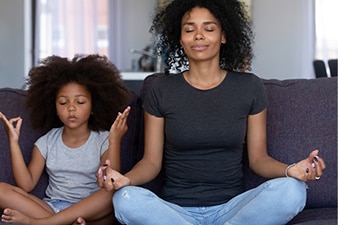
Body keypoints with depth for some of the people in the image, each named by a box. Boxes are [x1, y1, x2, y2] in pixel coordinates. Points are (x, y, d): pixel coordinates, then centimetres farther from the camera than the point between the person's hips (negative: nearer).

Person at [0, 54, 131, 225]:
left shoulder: (103, 140, -1)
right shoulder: (47, 142, 7)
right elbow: (26, 185, 0)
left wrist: (115, 142, -25)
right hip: (51, 208, 3)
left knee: (114, 194, -35)